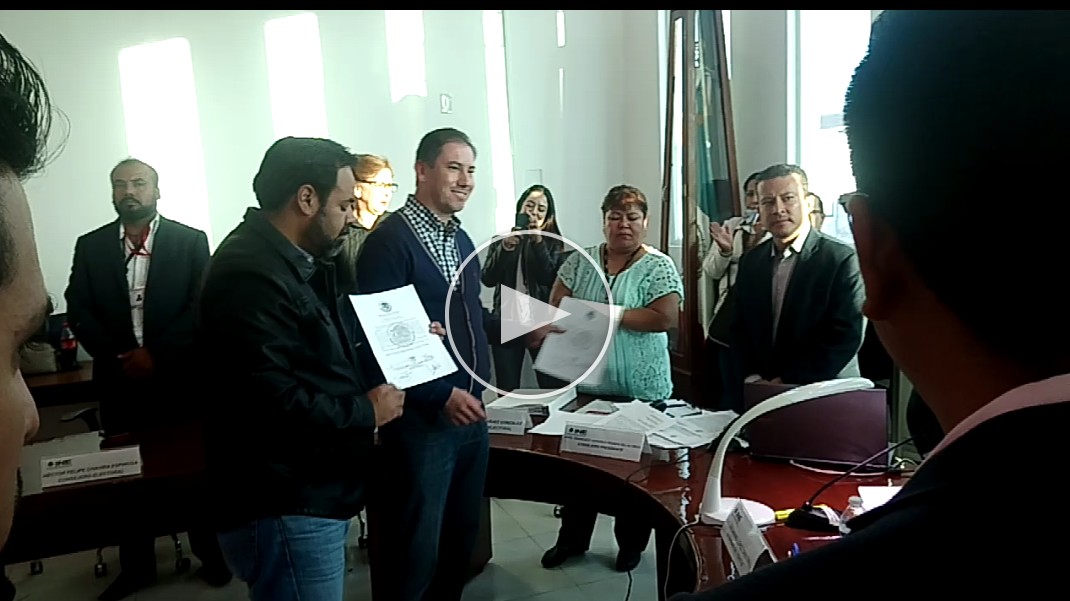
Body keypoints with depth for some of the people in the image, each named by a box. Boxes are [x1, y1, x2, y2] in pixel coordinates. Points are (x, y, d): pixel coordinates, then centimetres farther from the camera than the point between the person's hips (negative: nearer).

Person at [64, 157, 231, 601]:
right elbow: (78, 311, 2)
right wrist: (117, 357, -10)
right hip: (119, 378, 3)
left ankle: (210, 554, 24)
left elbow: (201, 307, -7)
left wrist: (156, 354, -14)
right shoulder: (90, 246, 8)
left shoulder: (191, 241, 0)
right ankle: (137, 565, 26)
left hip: (180, 376, -2)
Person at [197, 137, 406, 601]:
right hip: (285, 508, -11)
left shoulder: (294, 262, 12)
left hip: (312, 494, 11)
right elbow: (268, 401, -31)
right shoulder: (251, 274, -23)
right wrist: (366, 412, -18)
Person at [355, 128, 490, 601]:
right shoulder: (389, 240, -14)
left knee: (462, 537, 19)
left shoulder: (461, 240, 13)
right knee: (417, 550, 6)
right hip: (421, 420, -8)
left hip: (470, 414, 8)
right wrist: (440, 396, -20)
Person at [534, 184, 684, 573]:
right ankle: (572, 538, 32)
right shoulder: (580, 261, 4)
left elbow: (665, 318, -18)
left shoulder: (658, 266, -7)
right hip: (585, 383, 3)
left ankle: (631, 543, 31)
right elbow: (556, 308, 2)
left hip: (640, 390, -3)